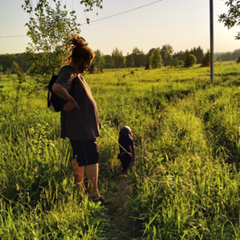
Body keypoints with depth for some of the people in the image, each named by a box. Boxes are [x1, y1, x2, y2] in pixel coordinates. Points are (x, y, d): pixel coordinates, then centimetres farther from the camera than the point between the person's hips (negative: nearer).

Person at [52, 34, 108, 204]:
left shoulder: (77, 74, 15)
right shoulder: (68, 73, -17)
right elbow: (56, 87, -39)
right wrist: (71, 101, -25)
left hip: (85, 125, 10)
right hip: (79, 126, -10)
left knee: (80, 157, 18)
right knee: (92, 157, -6)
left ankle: (80, 188, 31)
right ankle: (94, 195, 3)